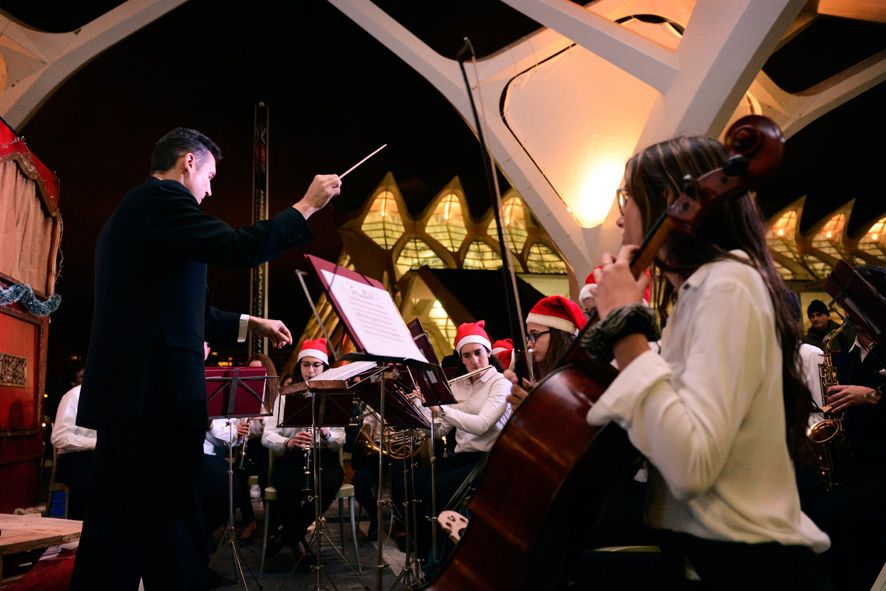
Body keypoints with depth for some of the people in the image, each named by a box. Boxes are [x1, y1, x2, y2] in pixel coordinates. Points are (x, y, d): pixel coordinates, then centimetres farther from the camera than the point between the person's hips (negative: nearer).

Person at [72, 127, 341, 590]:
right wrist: (307, 205, -6)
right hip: (155, 392, -10)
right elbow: (239, 248, -18)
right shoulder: (162, 197, -6)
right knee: (172, 532, -6)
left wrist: (250, 324, 25)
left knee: (115, 527, 13)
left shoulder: (132, 210, 24)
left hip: (124, 388, 10)